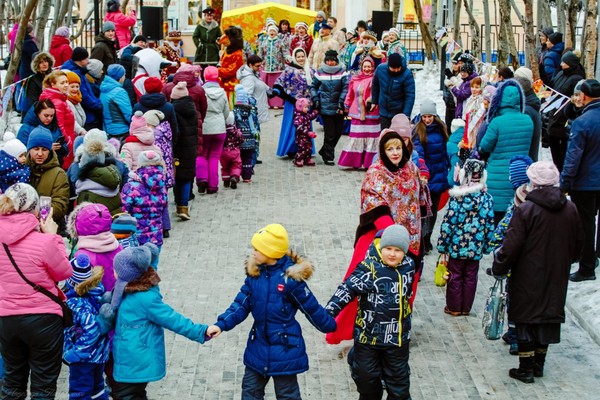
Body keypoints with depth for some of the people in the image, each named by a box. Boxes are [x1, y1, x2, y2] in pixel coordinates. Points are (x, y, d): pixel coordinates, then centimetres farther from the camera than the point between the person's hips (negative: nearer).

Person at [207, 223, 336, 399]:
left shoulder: (290, 278, -20)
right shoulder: (254, 273, -2)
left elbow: (311, 308, -9)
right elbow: (241, 304, -1)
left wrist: (330, 326, 1)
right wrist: (222, 324, -14)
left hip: (285, 348, -6)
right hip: (258, 347, 6)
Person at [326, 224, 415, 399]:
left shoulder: (409, 266, -1)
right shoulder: (369, 268, -18)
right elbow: (348, 289, -27)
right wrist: (329, 312, -37)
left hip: (398, 337, 3)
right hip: (368, 335, -3)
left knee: (398, 378, 13)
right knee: (365, 375, 12)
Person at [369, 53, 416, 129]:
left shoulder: (407, 75, -22)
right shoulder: (380, 69, -12)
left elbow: (410, 96, -22)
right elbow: (375, 85, 7)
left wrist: (406, 115, -27)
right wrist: (374, 101, 14)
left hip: (399, 113, -3)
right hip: (384, 112, 3)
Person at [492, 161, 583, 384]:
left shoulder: (526, 210, -17)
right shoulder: (570, 209, 1)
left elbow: (511, 246, -16)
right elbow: (578, 243, 13)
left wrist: (499, 268, -3)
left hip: (528, 279, -5)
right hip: (557, 279, 5)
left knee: (525, 320, 5)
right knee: (549, 317, 16)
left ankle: (526, 369, 9)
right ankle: (539, 364, 25)